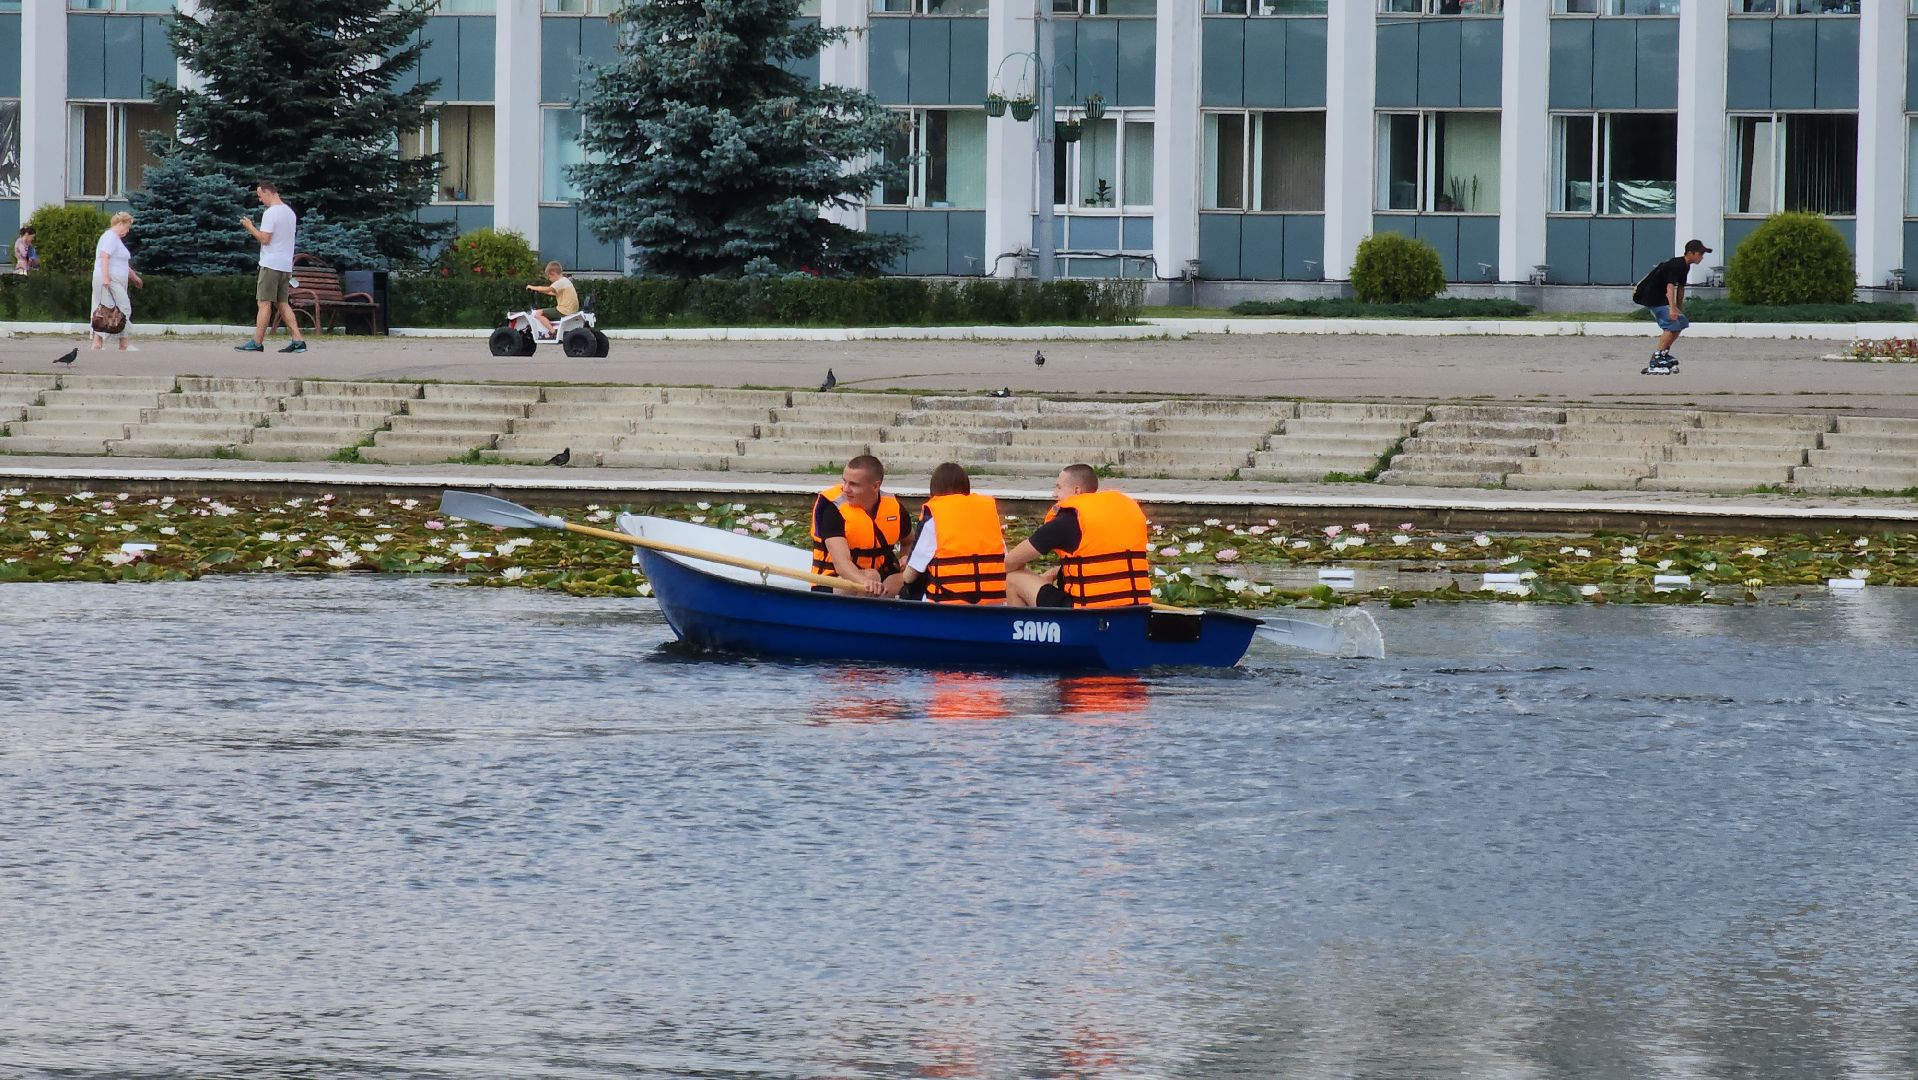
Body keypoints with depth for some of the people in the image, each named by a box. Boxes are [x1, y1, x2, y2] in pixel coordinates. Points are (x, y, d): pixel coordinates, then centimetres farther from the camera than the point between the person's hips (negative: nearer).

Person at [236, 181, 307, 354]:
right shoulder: (290, 212, 15)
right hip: (286, 265, 8)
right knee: (282, 304, 10)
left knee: (264, 303, -5)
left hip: (271, 264, -8)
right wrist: (256, 231, 21)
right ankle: (297, 340, 2)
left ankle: (257, 342, -5)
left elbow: (265, 239, -16)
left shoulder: (271, 213, -13)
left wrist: (250, 226, -4)